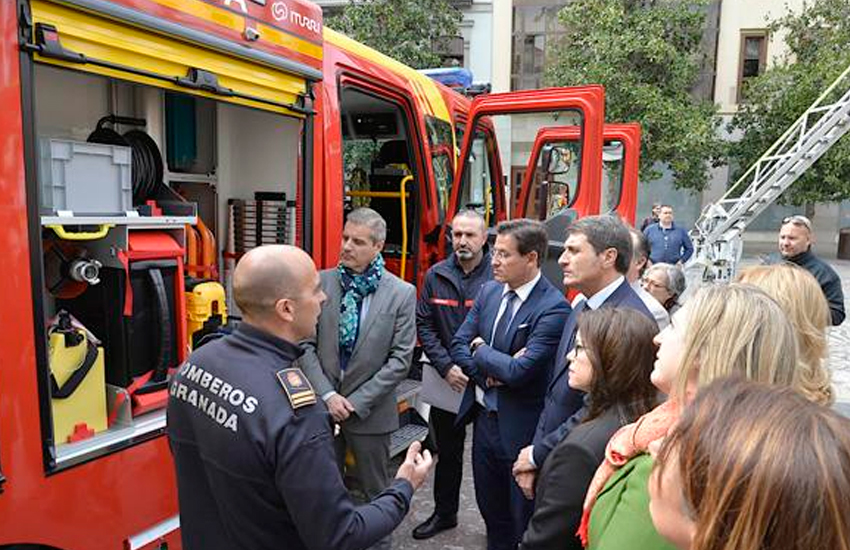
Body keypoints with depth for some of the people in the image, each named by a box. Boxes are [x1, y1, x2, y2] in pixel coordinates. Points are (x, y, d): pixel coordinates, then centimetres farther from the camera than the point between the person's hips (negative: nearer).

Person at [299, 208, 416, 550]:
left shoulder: (402, 294, -10)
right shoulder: (322, 282, -4)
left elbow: (400, 359, -10)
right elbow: (307, 345, -4)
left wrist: (356, 402, -12)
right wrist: (327, 396, -12)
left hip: (369, 410, -2)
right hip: (323, 405, 2)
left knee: (376, 490, 16)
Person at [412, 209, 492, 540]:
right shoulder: (436, 276, 1)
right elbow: (423, 324, 1)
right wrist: (446, 367, -9)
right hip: (446, 381, 3)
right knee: (447, 451, 20)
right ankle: (444, 513, 40)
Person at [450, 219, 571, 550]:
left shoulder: (553, 308, -22)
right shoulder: (488, 292, 1)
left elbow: (519, 370, -27)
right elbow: (459, 345, 2)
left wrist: (481, 350, -11)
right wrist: (491, 371, -15)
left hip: (519, 427, -6)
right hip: (484, 415, 7)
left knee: (524, 521, 15)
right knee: (490, 506, 25)